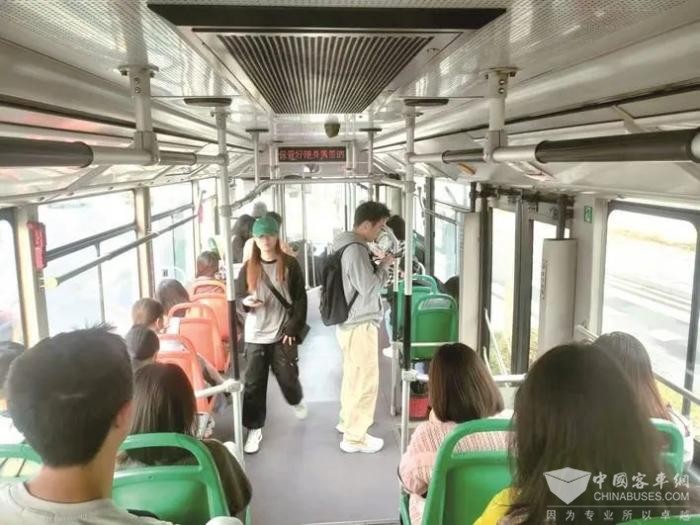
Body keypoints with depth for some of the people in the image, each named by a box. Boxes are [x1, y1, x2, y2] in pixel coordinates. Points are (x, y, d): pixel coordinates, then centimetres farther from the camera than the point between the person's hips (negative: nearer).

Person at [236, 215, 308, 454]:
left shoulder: (290, 264, -4)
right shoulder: (248, 267, 1)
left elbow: (300, 299, -3)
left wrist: (293, 328, -10)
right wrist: (246, 302, -16)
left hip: (282, 334, -1)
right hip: (255, 336, 2)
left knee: (287, 377, 8)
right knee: (254, 383, 3)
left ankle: (297, 401, 43)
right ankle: (254, 428, 18)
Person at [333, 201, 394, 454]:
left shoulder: (348, 244, 10)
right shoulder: (355, 250, -23)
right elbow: (369, 287, -23)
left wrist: (379, 267, 5)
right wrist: (384, 266, -10)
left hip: (350, 322, 10)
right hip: (360, 325, -10)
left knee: (353, 376, 22)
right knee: (365, 381, -1)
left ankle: (347, 421, 37)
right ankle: (355, 437, 10)